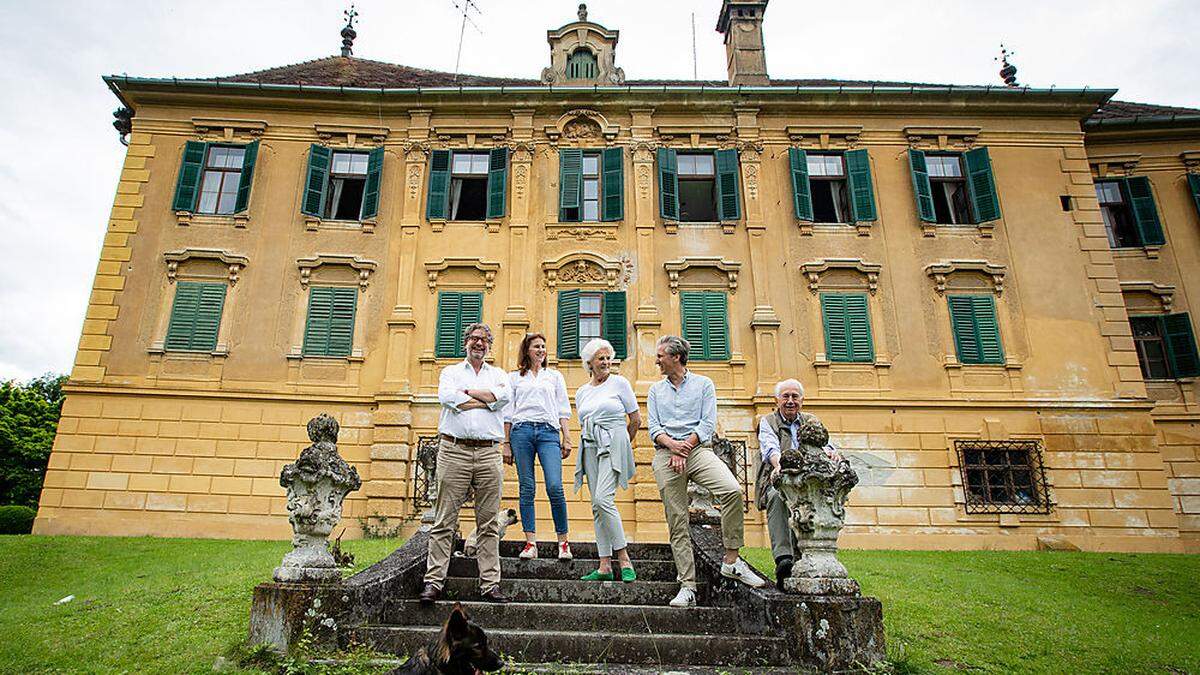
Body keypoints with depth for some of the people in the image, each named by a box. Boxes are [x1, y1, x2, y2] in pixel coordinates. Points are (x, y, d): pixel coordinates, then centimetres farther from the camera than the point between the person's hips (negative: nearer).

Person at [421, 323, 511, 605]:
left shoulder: (498, 374, 19)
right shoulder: (451, 371, 15)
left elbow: (504, 396, -4)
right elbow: (447, 397, -7)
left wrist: (468, 392, 0)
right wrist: (487, 400, -2)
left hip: (488, 453, 2)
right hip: (454, 450, -1)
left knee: (488, 523, 3)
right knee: (444, 520, -1)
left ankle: (490, 584, 8)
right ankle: (433, 581, 5)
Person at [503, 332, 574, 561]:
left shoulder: (555, 376, 18)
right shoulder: (514, 377, 15)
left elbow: (563, 410, 15)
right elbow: (508, 413, 13)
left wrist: (566, 438, 5)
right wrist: (506, 444, 6)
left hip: (548, 431, 0)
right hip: (521, 430, 0)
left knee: (555, 487, -12)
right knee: (527, 489, -1)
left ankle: (563, 541, 1)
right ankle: (531, 543, 4)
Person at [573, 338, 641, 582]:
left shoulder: (620, 383, 2)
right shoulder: (581, 392, 16)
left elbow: (636, 419, 4)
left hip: (613, 445, -5)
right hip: (590, 447, 5)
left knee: (603, 499, -21)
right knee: (597, 506, 2)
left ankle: (624, 559, -11)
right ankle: (605, 566, 6)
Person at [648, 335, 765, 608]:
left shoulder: (703, 384, 10)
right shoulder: (655, 390, 18)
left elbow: (707, 424, 0)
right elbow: (653, 428, 8)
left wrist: (685, 448, -11)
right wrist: (672, 444, -12)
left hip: (698, 449, -2)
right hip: (666, 454, 2)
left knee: (732, 490, -27)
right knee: (677, 522, -2)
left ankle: (731, 562, -14)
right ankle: (687, 586, 3)